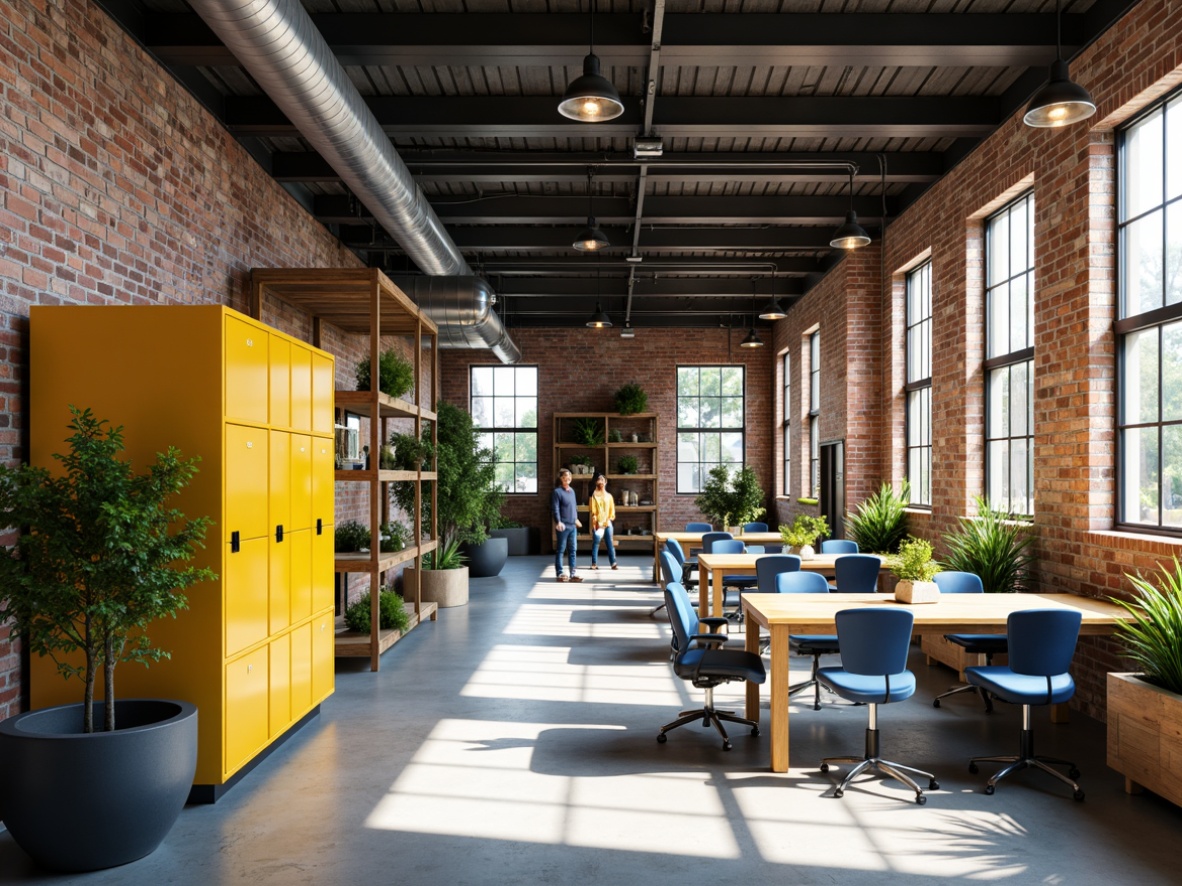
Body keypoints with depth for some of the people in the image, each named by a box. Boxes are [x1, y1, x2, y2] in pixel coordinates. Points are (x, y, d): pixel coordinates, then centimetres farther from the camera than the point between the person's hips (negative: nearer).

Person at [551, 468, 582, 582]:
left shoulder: (572, 491, 15)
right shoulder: (557, 491, -7)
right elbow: (555, 509, -14)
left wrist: (576, 518, 27)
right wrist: (558, 522, -24)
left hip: (573, 525, 7)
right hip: (563, 526, -7)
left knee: (573, 550, 8)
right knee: (560, 550, 0)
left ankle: (572, 574, 13)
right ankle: (560, 574, 4)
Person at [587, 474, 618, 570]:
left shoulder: (609, 496, 12)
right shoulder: (594, 496, 2)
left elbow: (612, 508, 13)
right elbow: (592, 510, -2)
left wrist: (610, 518, -1)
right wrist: (596, 522, -9)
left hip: (607, 523, 3)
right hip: (597, 523, -3)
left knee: (610, 543, 0)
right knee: (595, 543, -1)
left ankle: (613, 563, 1)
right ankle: (594, 563, 4)